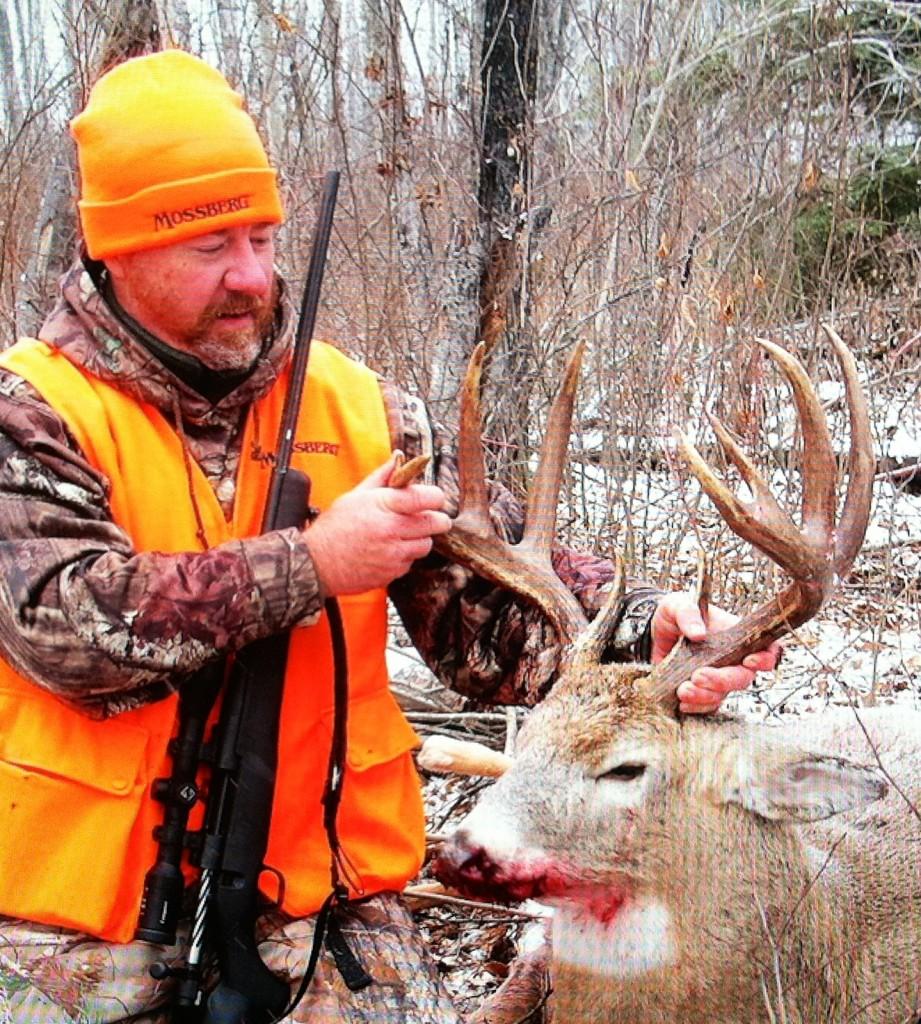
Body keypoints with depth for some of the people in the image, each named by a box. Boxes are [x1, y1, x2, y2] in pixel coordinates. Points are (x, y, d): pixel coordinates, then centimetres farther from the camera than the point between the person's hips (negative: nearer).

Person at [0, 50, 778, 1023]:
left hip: (324, 895, 2)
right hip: (78, 914, -2)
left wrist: (640, 629, -18)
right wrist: (311, 565, -22)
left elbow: (493, 588, 0)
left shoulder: (354, 406, 3)